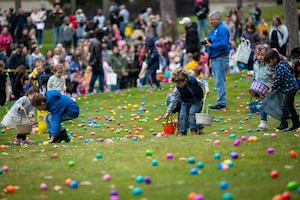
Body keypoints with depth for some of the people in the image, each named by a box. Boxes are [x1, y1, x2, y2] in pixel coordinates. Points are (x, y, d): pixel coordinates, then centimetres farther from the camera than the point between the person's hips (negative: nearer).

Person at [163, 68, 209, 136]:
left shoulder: (194, 80, -25)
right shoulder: (177, 89, -20)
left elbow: (203, 82, -6)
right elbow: (173, 101, -13)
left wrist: (206, 88, -26)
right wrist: (168, 112, -13)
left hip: (196, 101, -2)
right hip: (185, 103, 2)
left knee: (192, 113, -22)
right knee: (183, 115, -11)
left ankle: (193, 130, -14)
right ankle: (182, 132, 2)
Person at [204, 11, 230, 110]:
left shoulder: (222, 29, -13)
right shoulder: (214, 29, 17)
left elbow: (223, 44, -23)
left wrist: (211, 45, -17)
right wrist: (207, 41, 5)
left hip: (221, 58, -10)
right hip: (214, 58, 10)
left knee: (219, 81, -9)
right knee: (217, 81, 13)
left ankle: (221, 103, -7)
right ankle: (221, 101, 19)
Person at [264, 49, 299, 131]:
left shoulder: (279, 67, -20)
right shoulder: (281, 64, 12)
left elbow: (279, 80, -20)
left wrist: (272, 88, -10)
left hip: (290, 88, -11)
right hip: (291, 88, 11)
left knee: (284, 105, -10)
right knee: (290, 106, 15)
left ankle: (284, 124, -8)